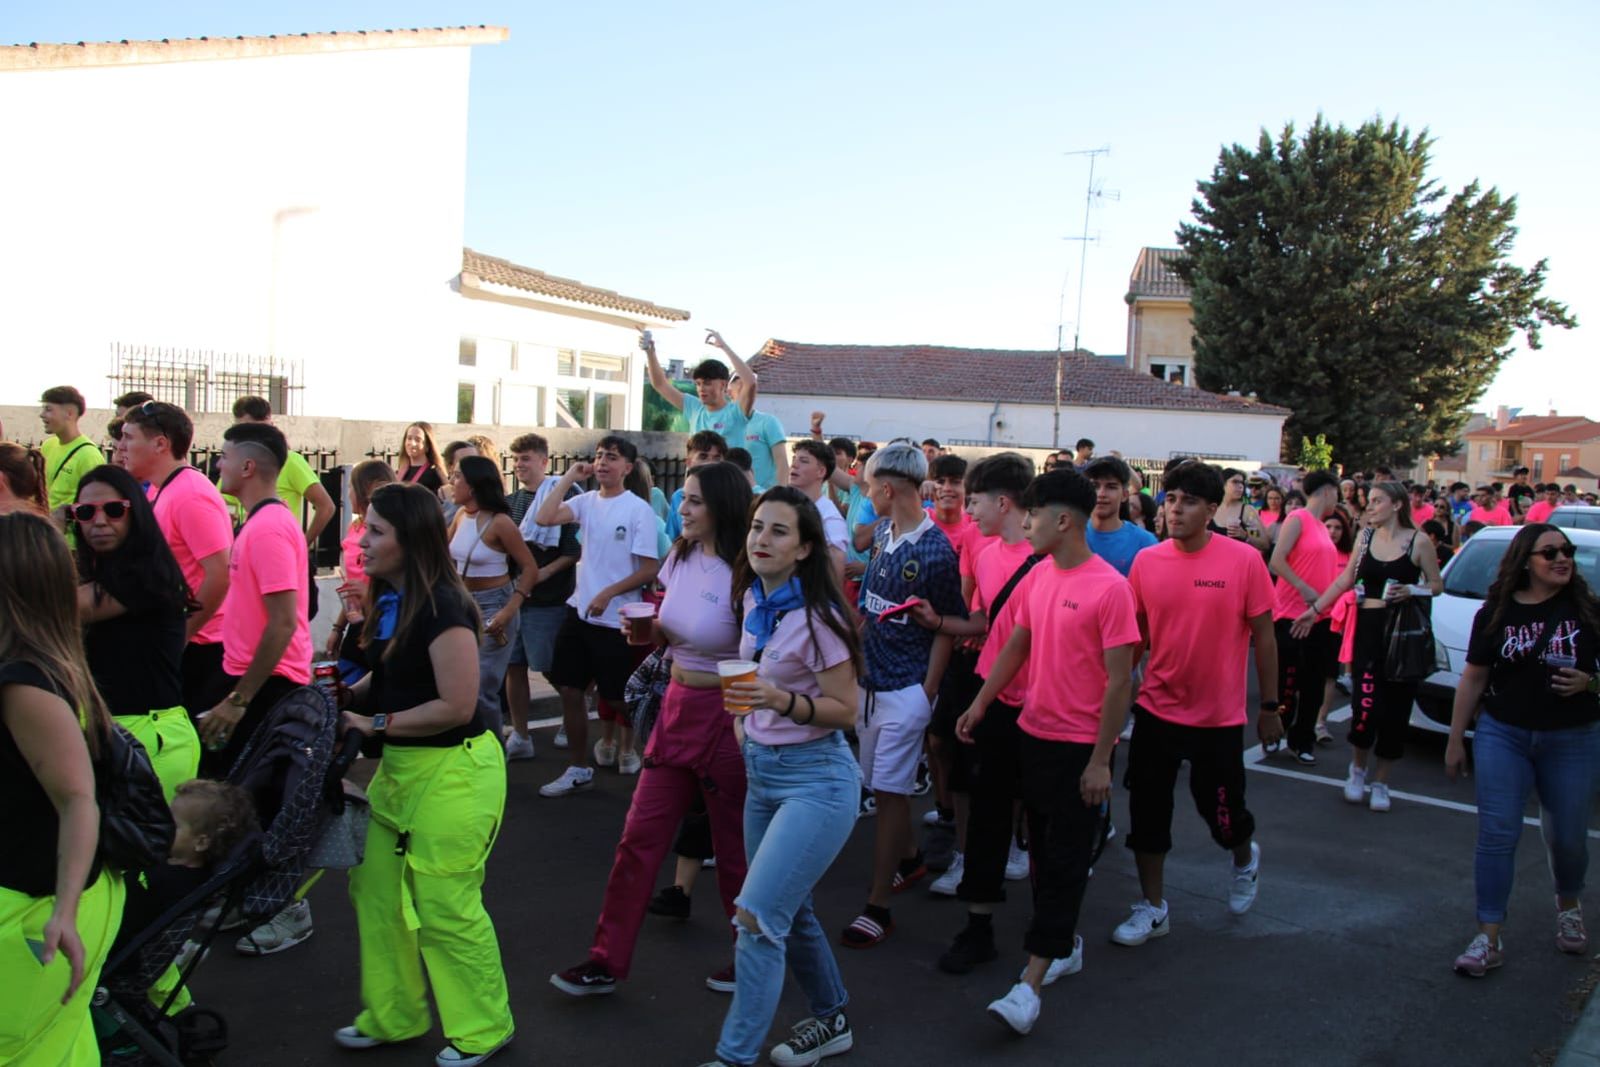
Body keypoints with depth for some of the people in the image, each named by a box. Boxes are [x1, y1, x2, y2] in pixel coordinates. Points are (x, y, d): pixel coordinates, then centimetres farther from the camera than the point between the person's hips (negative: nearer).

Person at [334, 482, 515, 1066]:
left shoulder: (441, 608, -21)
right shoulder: (389, 600, 5)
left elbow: (456, 705, -22)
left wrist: (378, 723, -14)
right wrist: (349, 696, 1)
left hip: (453, 771, -9)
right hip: (400, 765, 9)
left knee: (445, 907, 2)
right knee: (376, 890, 16)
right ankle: (392, 1017, 35)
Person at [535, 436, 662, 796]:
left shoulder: (638, 509, -10)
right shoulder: (586, 501, 4)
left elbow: (650, 569, -12)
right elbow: (543, 518, -10)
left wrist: (608, 594, -17)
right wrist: (569, 478, -6)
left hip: (616, 618, -5)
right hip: (579, 612, 5)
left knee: (618, 696, 7)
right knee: (569, 689, 8)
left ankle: (625, 748, 33)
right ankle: (578, 768, 21)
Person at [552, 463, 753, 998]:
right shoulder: (681, 556, 4)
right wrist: (645, 631, -3)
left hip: (725, 714, -7)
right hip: (677, 707, 7)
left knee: (734, 846, 9)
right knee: (639, 836, 9)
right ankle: (608, 960, 19)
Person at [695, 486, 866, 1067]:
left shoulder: (817, 616, -18)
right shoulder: (752, 598, 4)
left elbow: (845, 711, -16)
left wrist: (782, 700, -29)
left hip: (815, 778, -8)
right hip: (761, 768, 8)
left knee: (757, 915, -12)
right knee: (789, 911, 18)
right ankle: (832, 1019, 38)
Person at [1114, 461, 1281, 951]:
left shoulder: (1244, 560, -12)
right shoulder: (1146, 561, -4)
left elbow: (1263, 637, -4)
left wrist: (1270, 706, -1)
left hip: (1219, 716, -2)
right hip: (1156, 709, 3)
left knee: (1222, 810, 12)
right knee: (1147, 811, 6)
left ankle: (1246, 859, 47)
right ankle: (1152, 907, 23)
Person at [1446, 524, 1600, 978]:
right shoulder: (1496, 613, -2)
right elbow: (1473, 679, 3)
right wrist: (1455, 740, 4)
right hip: (1503, 736, 0)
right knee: (1496, 835, -3)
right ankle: (1488, 938, 1)